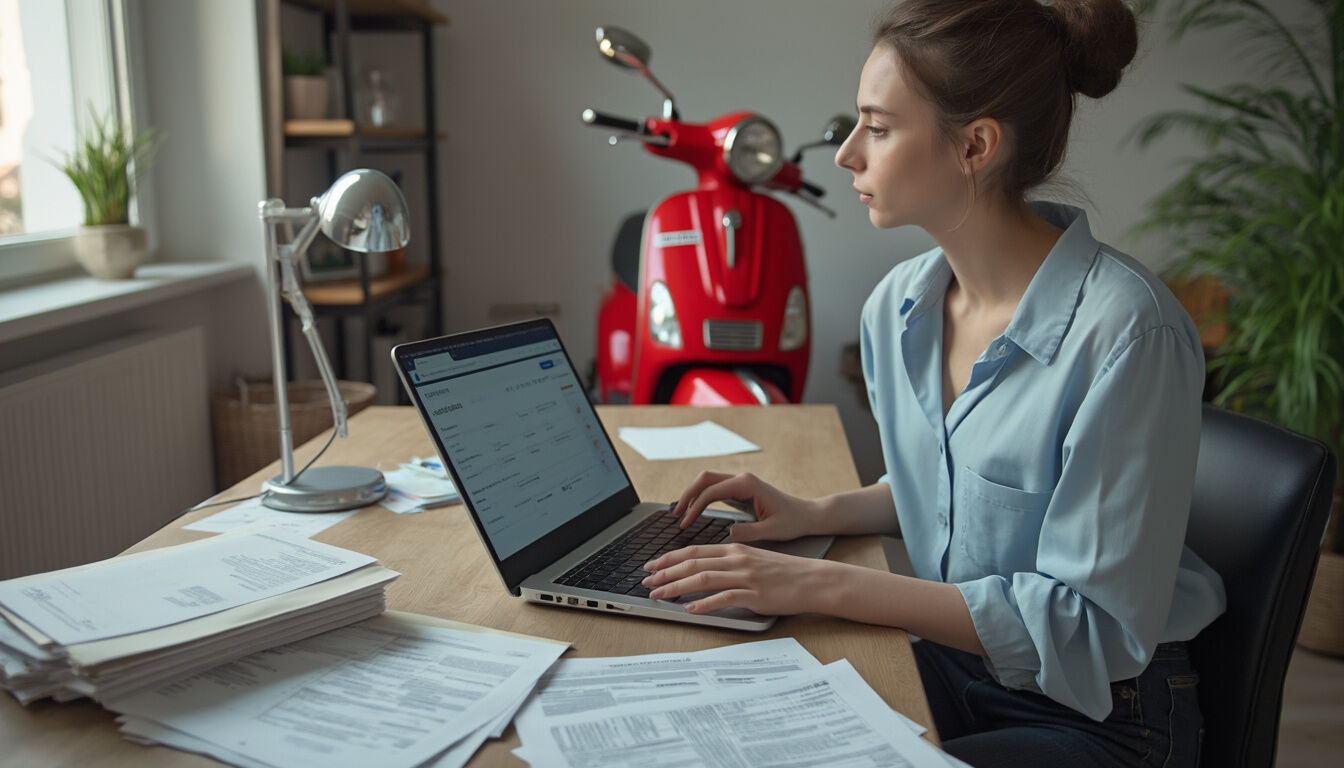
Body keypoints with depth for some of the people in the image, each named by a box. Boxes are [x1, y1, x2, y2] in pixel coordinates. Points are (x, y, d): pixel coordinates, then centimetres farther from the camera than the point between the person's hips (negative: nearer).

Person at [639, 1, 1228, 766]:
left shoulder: (1124, 329, -24)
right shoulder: (897, 306, -1)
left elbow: (1096, 628, -23)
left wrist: (828, 585, -26)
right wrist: (817, 514, -2)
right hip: (947, 667, 6)